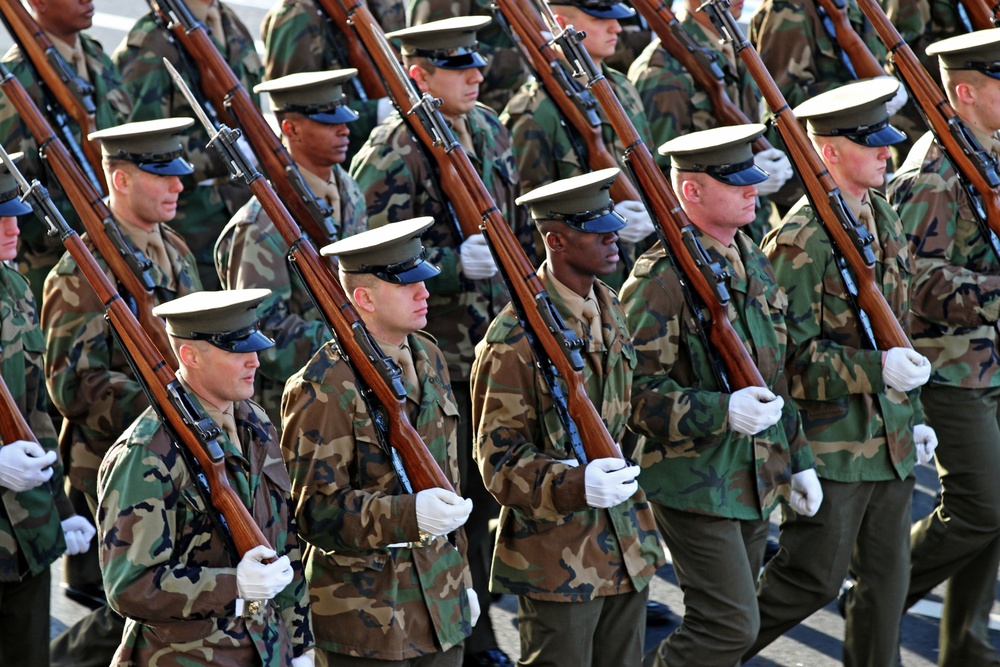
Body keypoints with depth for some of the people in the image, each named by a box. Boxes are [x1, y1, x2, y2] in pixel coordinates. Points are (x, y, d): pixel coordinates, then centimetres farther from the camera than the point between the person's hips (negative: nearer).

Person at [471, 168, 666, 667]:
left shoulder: (609, 309, 8)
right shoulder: (512, 340, -18)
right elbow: (499, 458, -17)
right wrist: (575, 485, -32)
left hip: (625, 545, 8)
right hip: (557, 558, -8)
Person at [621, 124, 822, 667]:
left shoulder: (750, 259, 11)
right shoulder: (659, 279, -17)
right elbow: (636, 392, -20)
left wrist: (798, 459, 19)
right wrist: (723, 412, -30)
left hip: (756, 478, 8)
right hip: (694, 485, -8)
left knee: (732, 622, 13)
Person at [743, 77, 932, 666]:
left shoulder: (884, 218, 11)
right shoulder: (800, 240, -17)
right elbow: (787, 351, -19)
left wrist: (914, 414, 19)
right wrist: (875, 369, -27)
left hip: (890, 434, 8)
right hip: (832, 437, -8)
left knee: (888, 574, 11)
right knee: (815, 577, -1)